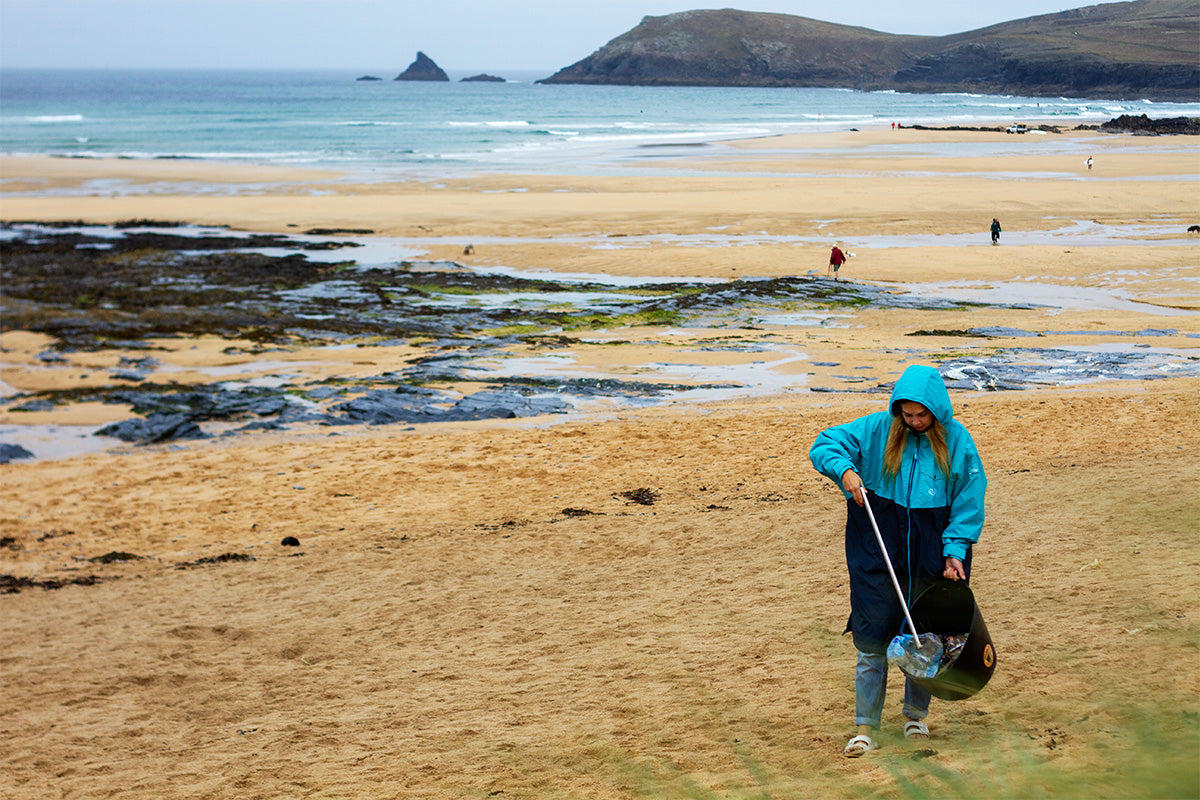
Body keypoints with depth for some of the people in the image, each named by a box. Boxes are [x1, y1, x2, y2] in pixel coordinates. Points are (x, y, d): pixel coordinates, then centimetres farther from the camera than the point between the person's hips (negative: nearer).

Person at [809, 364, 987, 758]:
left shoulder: (956, 441, -3)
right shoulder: (877, 430, -3)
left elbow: (969, 501, 0)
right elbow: (825, 444, 1)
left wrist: (955, 551, -9)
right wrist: (844, 470, -19)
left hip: (931, 551, 1)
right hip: (878, 547, 0)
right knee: (872, 636, -3)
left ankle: (915, 714, 31)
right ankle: (865, 726, 5)